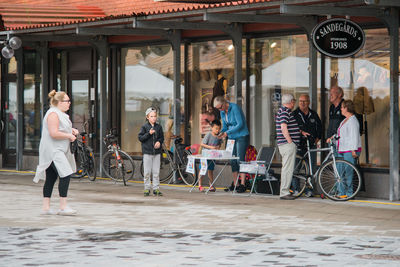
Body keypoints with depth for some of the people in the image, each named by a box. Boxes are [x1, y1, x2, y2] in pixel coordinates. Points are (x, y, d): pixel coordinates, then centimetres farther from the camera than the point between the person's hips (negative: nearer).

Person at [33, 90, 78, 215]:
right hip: (53, 151, -11)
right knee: (65, 175, -16)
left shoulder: (61, 114, 19)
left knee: (50, 179, 10)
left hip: (58, 151, 11)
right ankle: (63, 207, -16)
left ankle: (46, 207, 12)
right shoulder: (53, 114, -15)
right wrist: (69, 135, -15)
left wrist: (72, 130, 13)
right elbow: (54, 133, -24)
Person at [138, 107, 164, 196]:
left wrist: (159, 142, -7)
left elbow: (162, 137, 14)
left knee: (156, 172, 3)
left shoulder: (159, 127, 8)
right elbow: (140, 138, -6)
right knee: (147, 172, 0)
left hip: (157, 152, 3)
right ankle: (147, 189, 8)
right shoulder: (144, 127, -2)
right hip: (147, 152, -3)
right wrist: (149, 133, -17)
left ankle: (156, 188, 9)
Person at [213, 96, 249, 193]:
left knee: (240, 160, -11)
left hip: (241, 137, -7)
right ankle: (234, 184, 8)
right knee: (233, 161, 4)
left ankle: (242, 185, -10)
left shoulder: (234, 108, -16)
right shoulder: (222, 112, 7)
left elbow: (240, 124, -20)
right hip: (232, 138, 7)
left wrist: (228, 132, -21)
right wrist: (222, 132, -5)